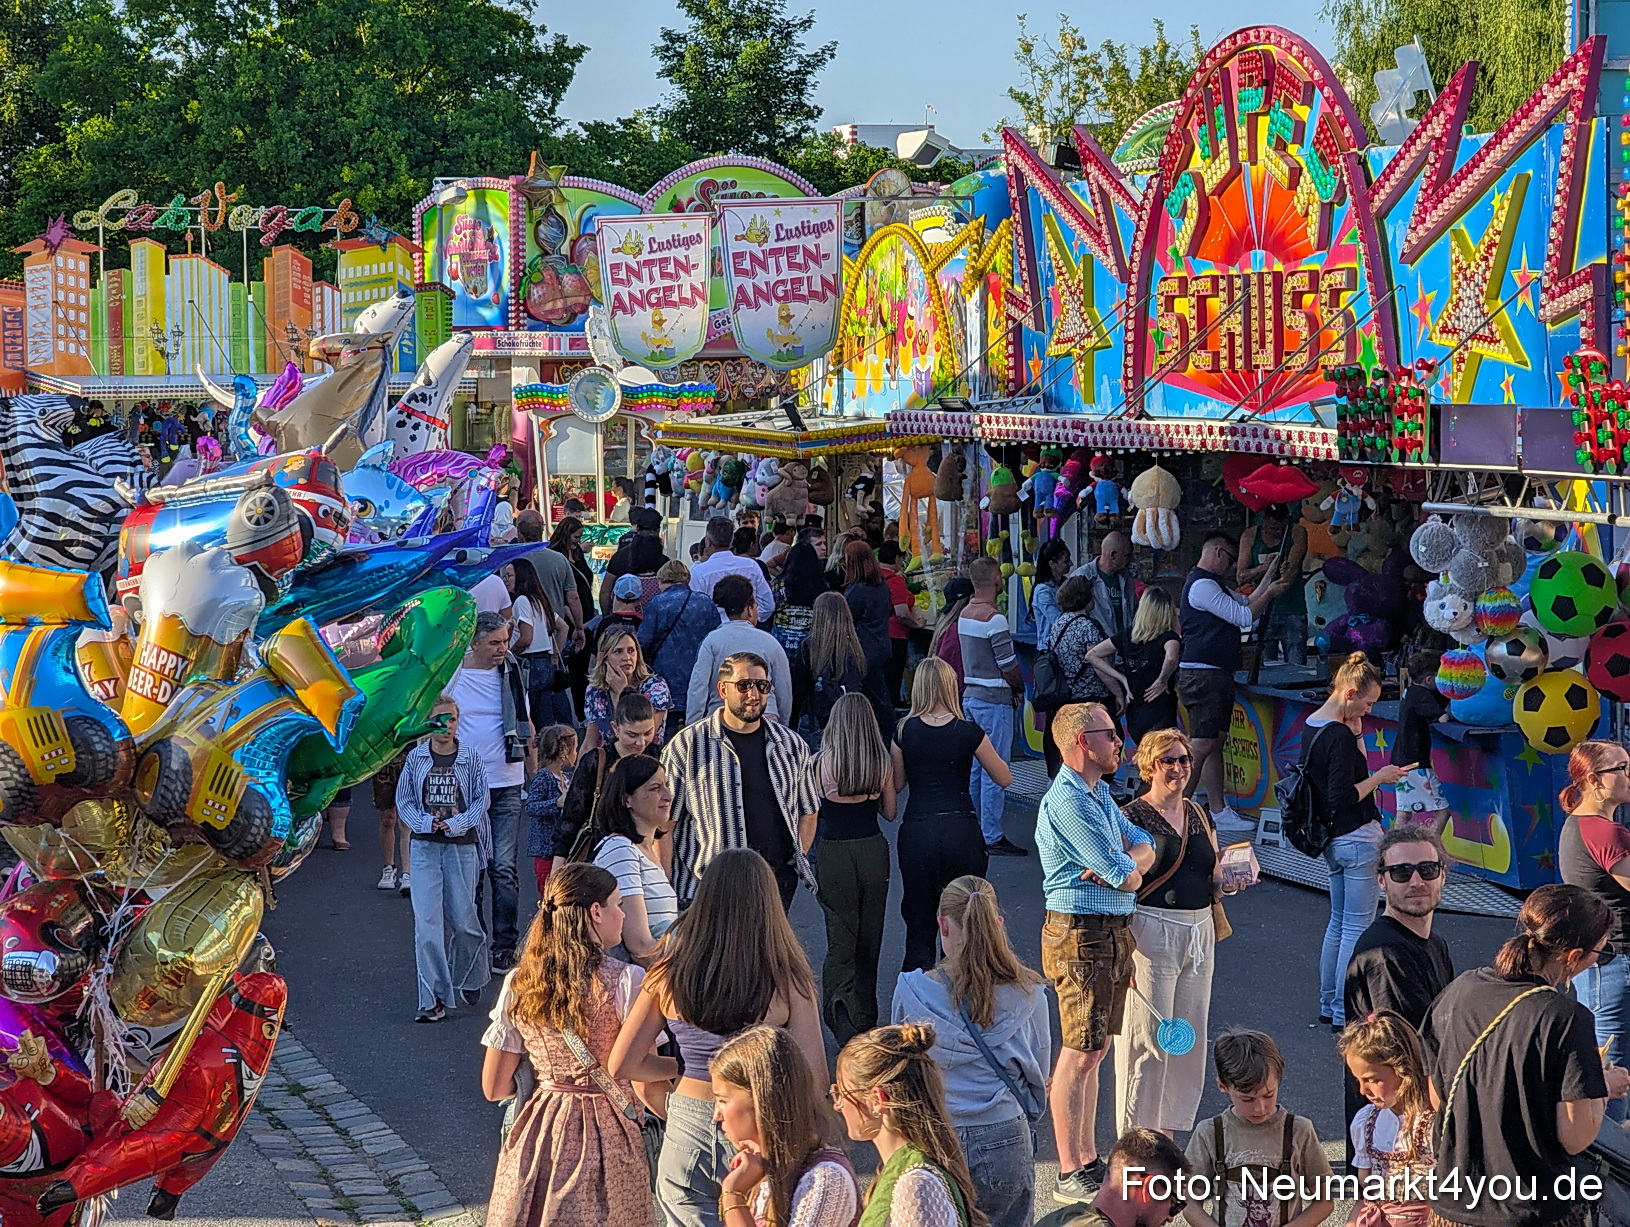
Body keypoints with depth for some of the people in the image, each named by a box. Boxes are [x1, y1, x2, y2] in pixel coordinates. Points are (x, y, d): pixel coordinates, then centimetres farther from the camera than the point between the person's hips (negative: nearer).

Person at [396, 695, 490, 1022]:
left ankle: (469, 979, 32)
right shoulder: (416, 757, 4)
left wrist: (456, 823, -11)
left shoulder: (469, 758, 3)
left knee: (462, 919, 4)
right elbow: (403, 800, 6)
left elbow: (481, 799, 2)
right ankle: (433, 998, -7)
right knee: (427, 921, -7)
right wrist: (425, 822, -10)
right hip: (424, 847, 0)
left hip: (461, 845, 0)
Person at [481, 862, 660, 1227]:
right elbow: (646, 1088, -16)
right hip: (605, 1138, -4)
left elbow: (494, 1088, 5)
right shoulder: (625, 981, -14)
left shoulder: (518, 984, 0)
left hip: (536, 1134, 4)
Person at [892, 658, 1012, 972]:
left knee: (919, 923, 8)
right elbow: (1004, 778, 7)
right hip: (961, 831, -1)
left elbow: (897, 784, 11)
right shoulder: (968, 732, -4)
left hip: (917, 831, 1)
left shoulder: (905, 731, 0)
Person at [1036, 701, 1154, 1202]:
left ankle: (1088, 1160, 22)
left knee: (1093, 1051, 14)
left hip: (1113, 932, 10)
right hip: (1083, 934, -10)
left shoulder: (1099, 794, 16)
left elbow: (1144, 846, 10)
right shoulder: (1067, 801, -18)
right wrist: (1126, 870, 5)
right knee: (1079, 1053, -6)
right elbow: (1126, 877, -18)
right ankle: (1069, 1175, -2)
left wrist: (1119, 865, -11)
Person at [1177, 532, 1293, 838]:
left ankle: (1218, 811, 14)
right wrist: (1269, 593, -4)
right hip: (1202, 674, -11)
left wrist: (1268, 582, 19)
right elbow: (1244, 617, -15)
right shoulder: (1202, 586, -14)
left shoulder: (1213, 584, 20)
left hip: (1217, 675, 11)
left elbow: (1245, 606, 27)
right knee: (1202, 745, -12)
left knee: (1216, 744, 11)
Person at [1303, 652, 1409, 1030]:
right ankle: (1344, 1013, 0)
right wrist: (1379, 778, -12)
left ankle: (1328, 1005, 24)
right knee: (1357, 928, -2)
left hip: (1332, 840, 10)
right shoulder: (1340, 736, -20)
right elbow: (1343, 797, -23)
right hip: (1357, 839, -10)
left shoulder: (1312, 727, 8)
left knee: (1338, 922, 18)